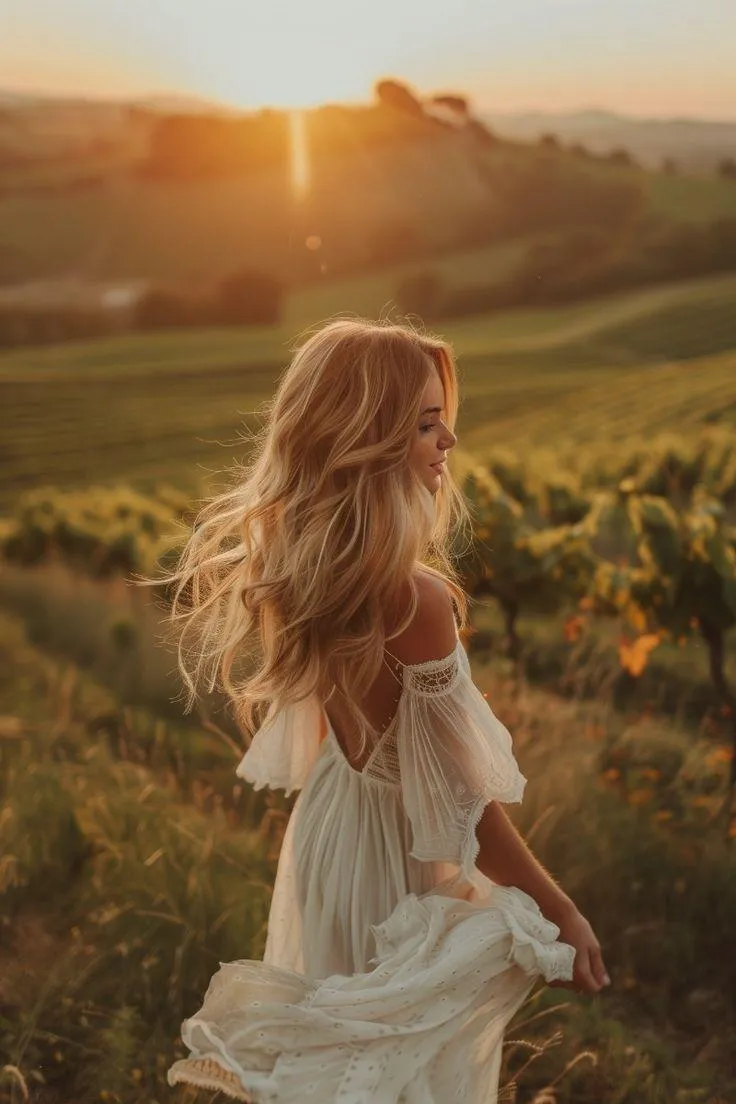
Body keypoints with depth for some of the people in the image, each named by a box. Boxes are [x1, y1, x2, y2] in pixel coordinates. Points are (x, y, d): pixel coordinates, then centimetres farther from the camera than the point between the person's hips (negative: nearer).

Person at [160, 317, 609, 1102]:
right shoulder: (414, 598, -33)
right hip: (401, 866, -7)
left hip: (328, 829, 7)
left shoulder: (295, 563, -9)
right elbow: (461, 800, -25)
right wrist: (561, 916, -15)